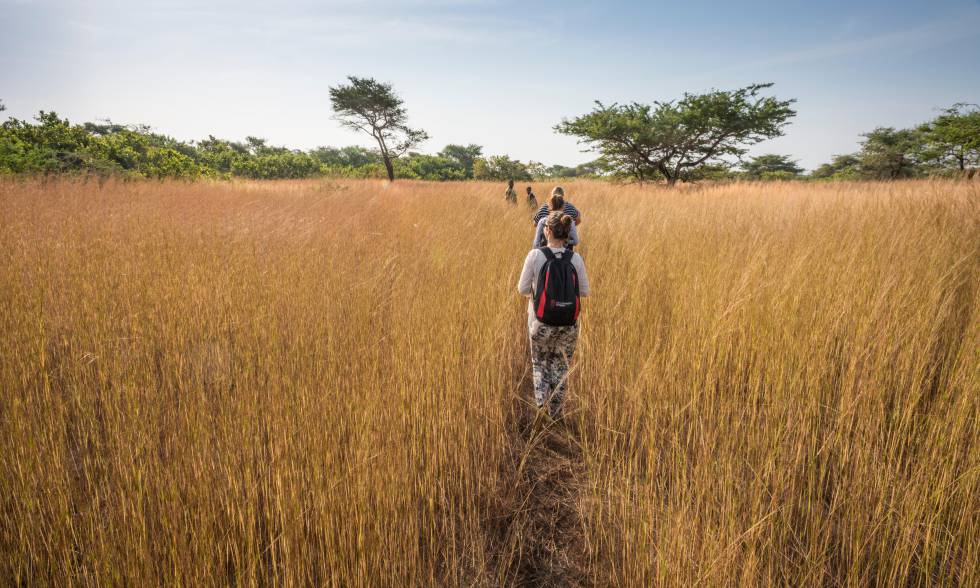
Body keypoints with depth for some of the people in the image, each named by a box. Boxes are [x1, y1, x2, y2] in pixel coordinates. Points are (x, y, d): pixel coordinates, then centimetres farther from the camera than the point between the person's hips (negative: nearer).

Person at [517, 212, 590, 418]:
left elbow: (523, 289, -9)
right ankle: (555, 410, 28)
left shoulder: (535, 255, -14)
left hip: (541, 320, -1)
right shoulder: (575, 259, -9)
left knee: (539, 359, 24)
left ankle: (540, 391, 1)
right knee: (560, 364, 20)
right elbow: (584, 291, -1)